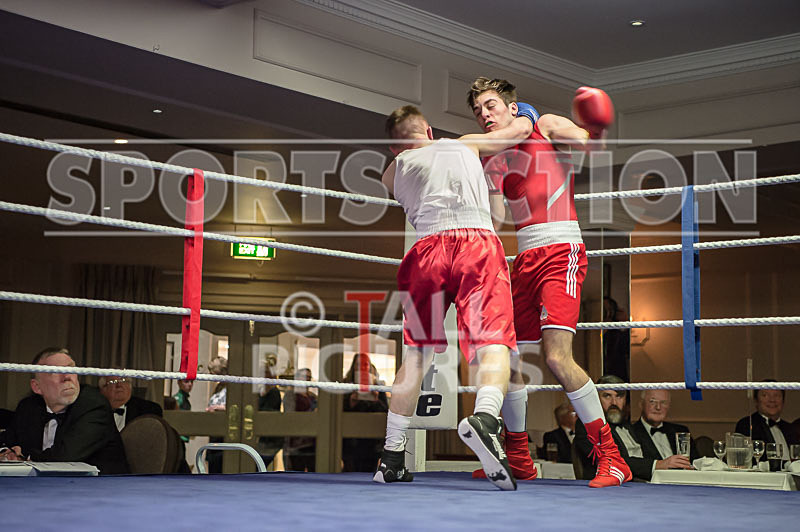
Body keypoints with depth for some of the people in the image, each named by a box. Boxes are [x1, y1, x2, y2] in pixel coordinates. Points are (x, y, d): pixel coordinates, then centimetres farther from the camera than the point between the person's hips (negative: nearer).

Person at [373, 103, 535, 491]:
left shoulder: (394, 171, 27)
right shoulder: (464, 145, 27)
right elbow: (521, 129, 37)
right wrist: (524, 113, 59)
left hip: (428, 248, 2)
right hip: (477, 241, -2)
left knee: (416, 353, 13)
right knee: (492, 342, -12)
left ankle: (391, 459, 15)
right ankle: (484, 417, -42)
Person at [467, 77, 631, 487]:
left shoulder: (546, 127, 4)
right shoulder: (493, 166, 19)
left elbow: (588, 142, -11)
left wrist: (594, 130, -35)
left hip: (560, 251, -7)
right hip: (525, 259, 7)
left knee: (556, 355, -22)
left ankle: (611, 458, -16)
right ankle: (518, 462, 23)